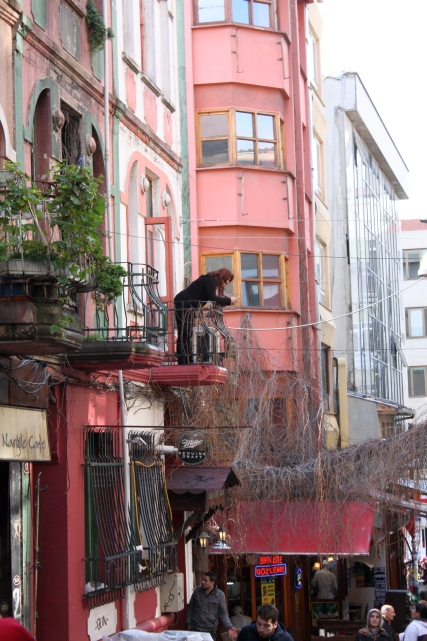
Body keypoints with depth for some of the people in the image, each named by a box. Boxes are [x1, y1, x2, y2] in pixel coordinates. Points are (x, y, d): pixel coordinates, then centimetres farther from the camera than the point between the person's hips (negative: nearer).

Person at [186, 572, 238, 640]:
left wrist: (229, 627, -17)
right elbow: (190, 608, 8)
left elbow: (223, 613, -4)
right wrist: (188, 624, 4)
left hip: (210, 630, -1)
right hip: (195, 629, 1)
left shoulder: (220, 595, -6)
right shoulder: (197, 591, -1)